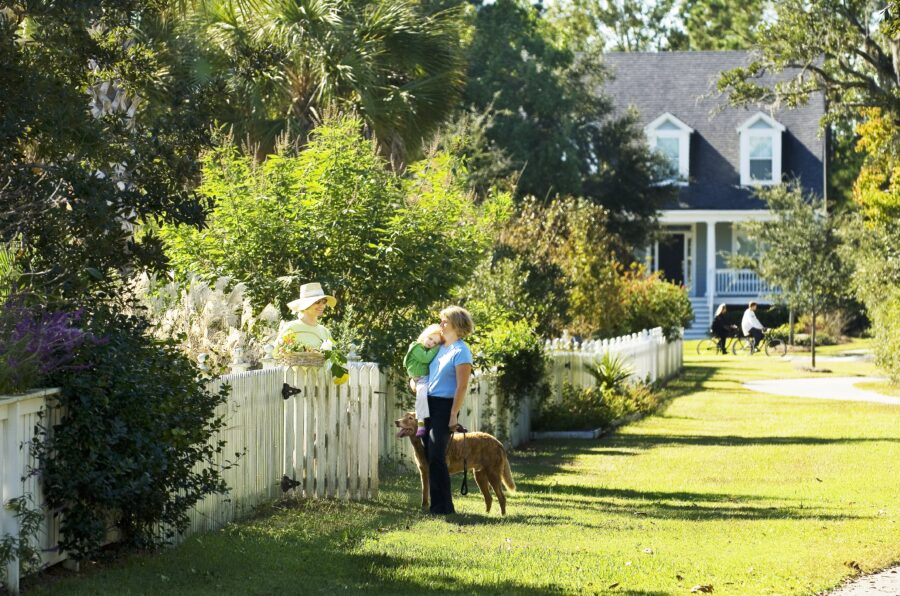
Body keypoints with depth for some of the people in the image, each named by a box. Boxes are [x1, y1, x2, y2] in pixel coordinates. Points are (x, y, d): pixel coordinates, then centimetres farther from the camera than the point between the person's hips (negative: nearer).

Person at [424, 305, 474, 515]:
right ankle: (436, 504, 14)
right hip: (429, 403, 8)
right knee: (430, 455, 8)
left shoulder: (461, 352, -10)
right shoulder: (441, 347, 14)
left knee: (436, 456, -11)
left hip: (445, 405, -8)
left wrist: (454, 415, -18)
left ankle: (444, 506, -5)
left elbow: (462, 386, -14)